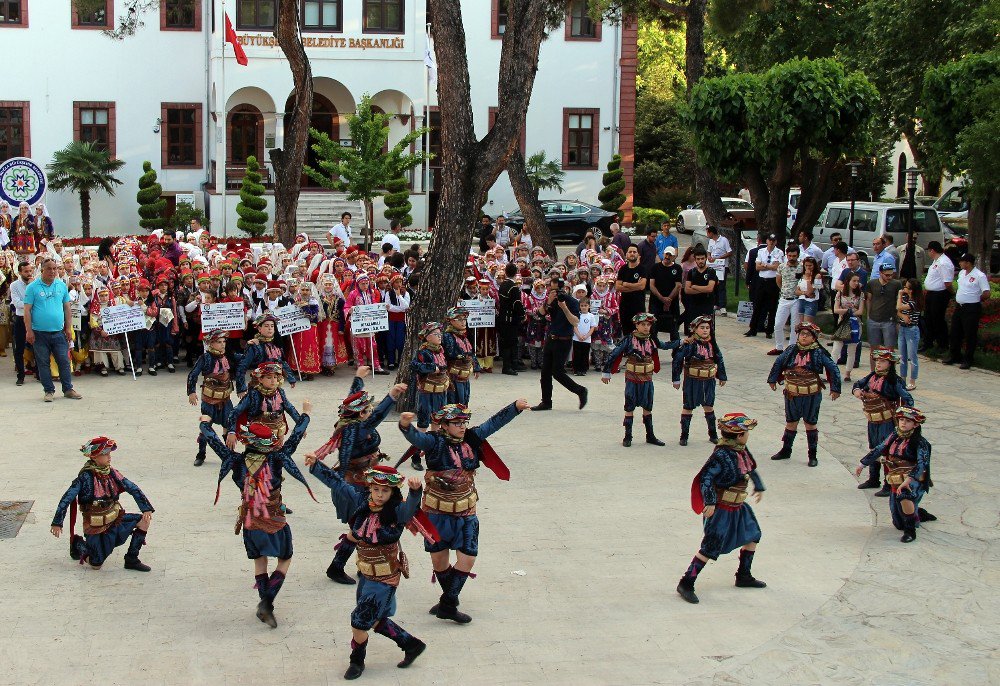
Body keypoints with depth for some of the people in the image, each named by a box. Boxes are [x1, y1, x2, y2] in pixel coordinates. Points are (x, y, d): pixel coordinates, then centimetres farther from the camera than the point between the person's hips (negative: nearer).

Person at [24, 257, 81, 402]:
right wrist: (29, 331, -9)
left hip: (58, 332, 2)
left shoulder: (62, 285, 7)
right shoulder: (33, 287, -3)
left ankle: (68, 389, 13)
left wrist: (68, 328, 7)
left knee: (64, 361, 3)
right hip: (40, 333, -2)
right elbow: (27, 310, -4)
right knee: (43, 363, 5)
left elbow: (67, 308, 12)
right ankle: (49, 391, 14)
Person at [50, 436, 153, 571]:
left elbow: (133, 488, -1)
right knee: (96, 565, 1)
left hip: (115, 520, 6)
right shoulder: (86, 476, -20)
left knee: (144, 520, -12)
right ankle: (78, 544, 31)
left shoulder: (110, 472, -2)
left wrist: (147, 508, -12)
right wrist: (57, 523, -24)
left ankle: (131, 559, 0)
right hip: (97, 528, -5)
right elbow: (67, 498, -22)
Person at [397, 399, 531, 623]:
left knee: (468, 556, -5)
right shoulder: (435, 443, -13)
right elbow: (415, 437, -30)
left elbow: (493, 423, 7)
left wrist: (515, 407, 0)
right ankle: (449, 600, 32)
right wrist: (406, 425, -52)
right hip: (437, 512, -3)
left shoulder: (472, 439, 0)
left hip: (466, 512, 3)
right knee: (438, 557, 9)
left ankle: (448, 604, 6)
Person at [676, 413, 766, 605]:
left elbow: (751, 469, 24)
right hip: (720, 509, -10)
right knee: (710, 548, -10)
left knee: (752, 535, 19)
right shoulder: (722, 455, -24)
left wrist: (758, 487, 37)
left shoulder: (742, 452, 5)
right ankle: (686, 583, -4)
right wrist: (710, 502, -31)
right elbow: (705, 477, -28)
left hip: (738, 508, 10)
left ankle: (744, 576, 33)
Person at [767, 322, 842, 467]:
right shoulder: (791, 351, -2)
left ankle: (813, 455, 18)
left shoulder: (819, 353, -10)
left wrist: (835, 388, -7)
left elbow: (833, 369, -6)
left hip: (811, 395, -3)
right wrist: (772, 379, 16)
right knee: (791, 422, 15)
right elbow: (778, 362, 13)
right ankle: (786, 450, 28)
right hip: (792, 394, 3)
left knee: (810, 424, 8)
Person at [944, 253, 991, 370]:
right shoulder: (961, 273, 9)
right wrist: (958, 298, 13)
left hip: (972, 309, -8)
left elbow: (986, 294, -19)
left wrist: (976, 299, -5)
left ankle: (968, 360, 11)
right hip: (959, 307, 8)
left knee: (970, 335, 1)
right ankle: (955, 356, 27)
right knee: (955, 333, 13)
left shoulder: (980, 276, -16)